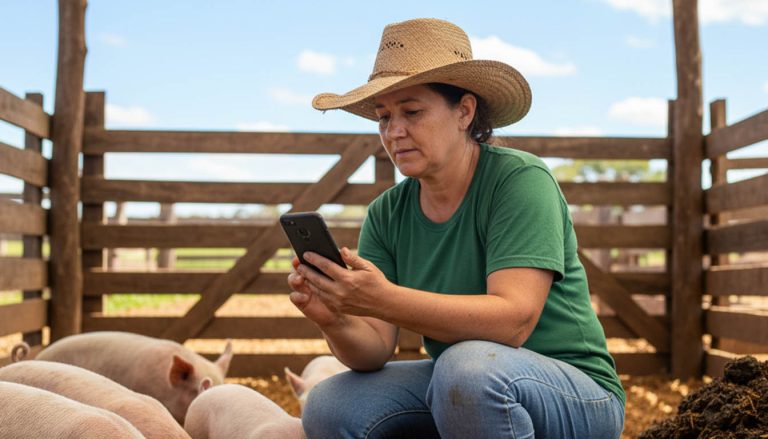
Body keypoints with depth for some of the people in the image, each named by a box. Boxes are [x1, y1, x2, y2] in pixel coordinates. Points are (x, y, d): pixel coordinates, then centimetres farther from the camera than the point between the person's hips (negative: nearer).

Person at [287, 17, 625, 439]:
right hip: (457, 389, 6)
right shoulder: (387, 214, 0)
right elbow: (375, 349, -6)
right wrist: (334, 322, -29)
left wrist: (386, 300, -39)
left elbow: (514, 320, -28)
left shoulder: (520, 179, -17)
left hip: (575, 395, -5)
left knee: (468, 364, -36)